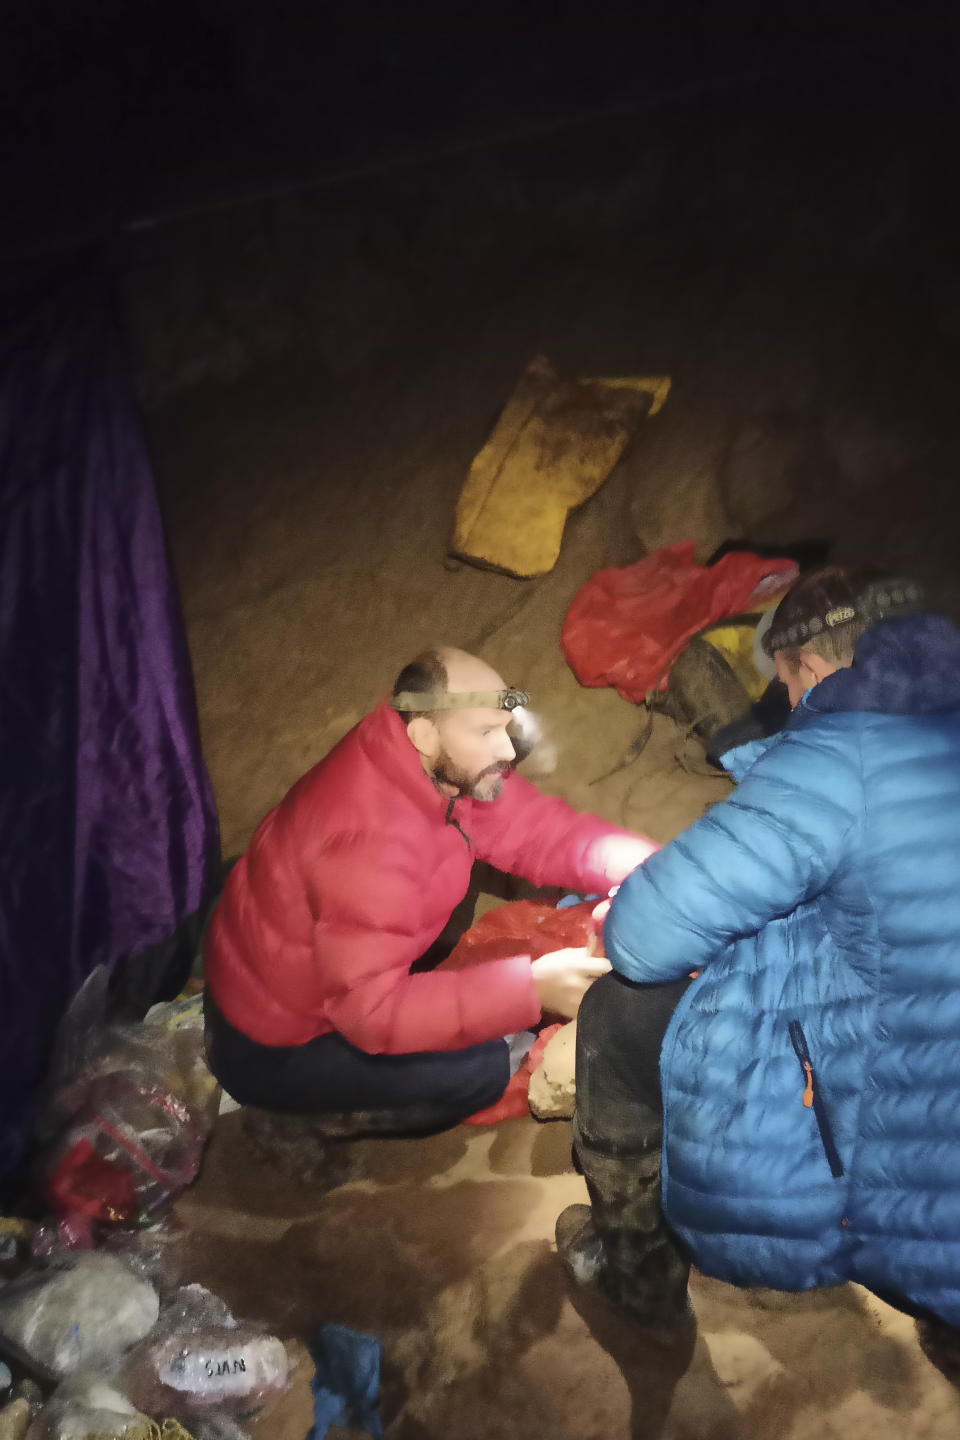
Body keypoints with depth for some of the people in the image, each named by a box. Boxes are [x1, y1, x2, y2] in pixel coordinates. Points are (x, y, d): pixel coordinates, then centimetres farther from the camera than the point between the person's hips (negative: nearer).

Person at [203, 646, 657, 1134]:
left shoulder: (437, 764, -10)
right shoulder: (370, 838, -37)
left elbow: (536, 828, -6)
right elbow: (372, 1011, -35)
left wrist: (634, 860, -23)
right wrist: (529, 987, -38)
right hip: (265, 1051, -9)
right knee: (481, 1067, -16)